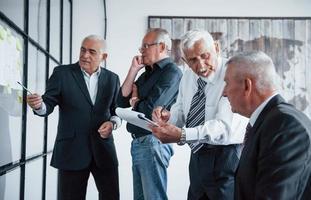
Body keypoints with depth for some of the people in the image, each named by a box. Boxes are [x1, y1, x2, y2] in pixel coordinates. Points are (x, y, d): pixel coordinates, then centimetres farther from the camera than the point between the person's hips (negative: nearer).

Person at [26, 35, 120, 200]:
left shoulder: (112, 78, 7)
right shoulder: (62, 73, 0)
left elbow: (118, 109, 12)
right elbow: (48, 104, -4)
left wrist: (113, 123, -9)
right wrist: (39, 105, -27)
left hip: (103, 149, 2)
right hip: (71, 150, -2)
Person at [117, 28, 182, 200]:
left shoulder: (171, 72, -11)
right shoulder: (147, 73, 15)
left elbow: (150, 109, -20)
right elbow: (122, 101, 8)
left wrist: (134, 101, 3)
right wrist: (133, 70, 1)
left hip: (153, 144, -9)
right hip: (138, 143, 9)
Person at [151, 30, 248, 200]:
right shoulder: (187, 78, 5)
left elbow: (225, 126, -28)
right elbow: (180, 112, 13)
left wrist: (181, 135, -38)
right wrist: (168, 117, -11)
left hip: (226, 157, -6)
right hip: (197, 156, 7)